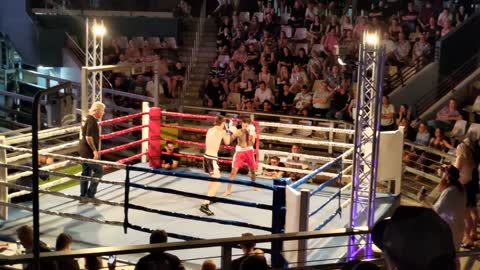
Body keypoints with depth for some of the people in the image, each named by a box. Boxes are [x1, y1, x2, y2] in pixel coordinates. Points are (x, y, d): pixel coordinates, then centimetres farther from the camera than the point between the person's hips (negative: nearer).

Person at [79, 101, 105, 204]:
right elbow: (88, 137, -23)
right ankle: (90, 194, -1)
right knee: (98, 171, -3)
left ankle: (83, 196, 17)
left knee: (86, 173, 13)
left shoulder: (87, 119, 13)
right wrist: (94, 150, -19)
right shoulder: (92, 120, -17)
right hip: (89, 153, -10)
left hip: (84, 151, 10)